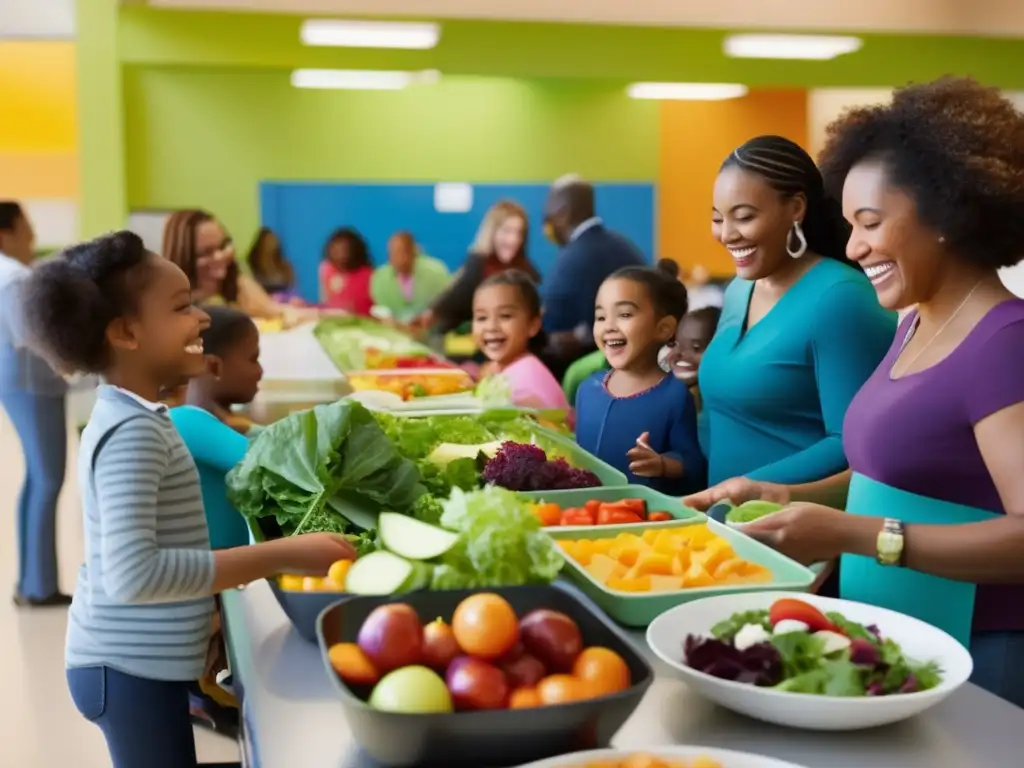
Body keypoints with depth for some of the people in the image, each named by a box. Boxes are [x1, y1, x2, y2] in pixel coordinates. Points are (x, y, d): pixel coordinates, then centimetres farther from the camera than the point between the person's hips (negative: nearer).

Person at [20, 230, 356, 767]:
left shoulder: (131, 418, 8)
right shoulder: (133, 432, -22)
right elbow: (133, 573, -32)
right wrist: (285, 554, -31)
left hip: (137, 660, 9)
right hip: (130, 668, -9)